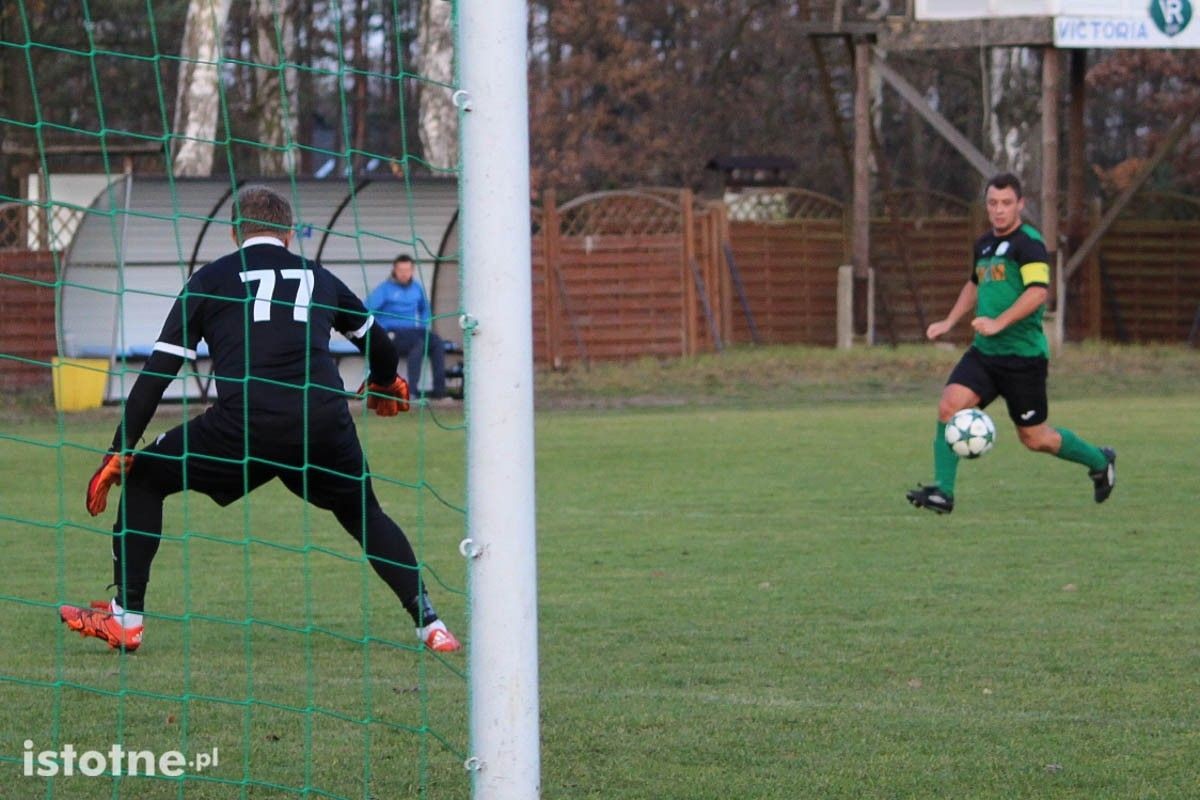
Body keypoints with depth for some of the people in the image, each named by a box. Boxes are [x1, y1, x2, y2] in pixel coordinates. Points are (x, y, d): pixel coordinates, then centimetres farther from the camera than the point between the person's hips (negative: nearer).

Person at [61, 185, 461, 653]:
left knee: (142, 478, 17)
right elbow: (375, 340, 38)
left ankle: (125, 618, 12)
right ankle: (429, 622, 15)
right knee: (364, 514, 27)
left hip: (243, 428, -3)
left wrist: (121, 450, 8)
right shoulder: (318, 278, 23)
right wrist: (385, 384, 60)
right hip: (325, 426, 3)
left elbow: (159, 370, 8)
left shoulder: (211, 279, 14)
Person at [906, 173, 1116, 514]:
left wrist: (998, 323, -29)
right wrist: (949, 322, 23)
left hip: (1023, 356, -7)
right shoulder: (984, 244, 14)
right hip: (983, 353, 7)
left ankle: (1099, 461, 30)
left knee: (1034, 438, 4)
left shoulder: (1028, 242, -12)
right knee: (949, 405, -15)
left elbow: (1038, 291, -25)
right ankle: (943, 492, -13)